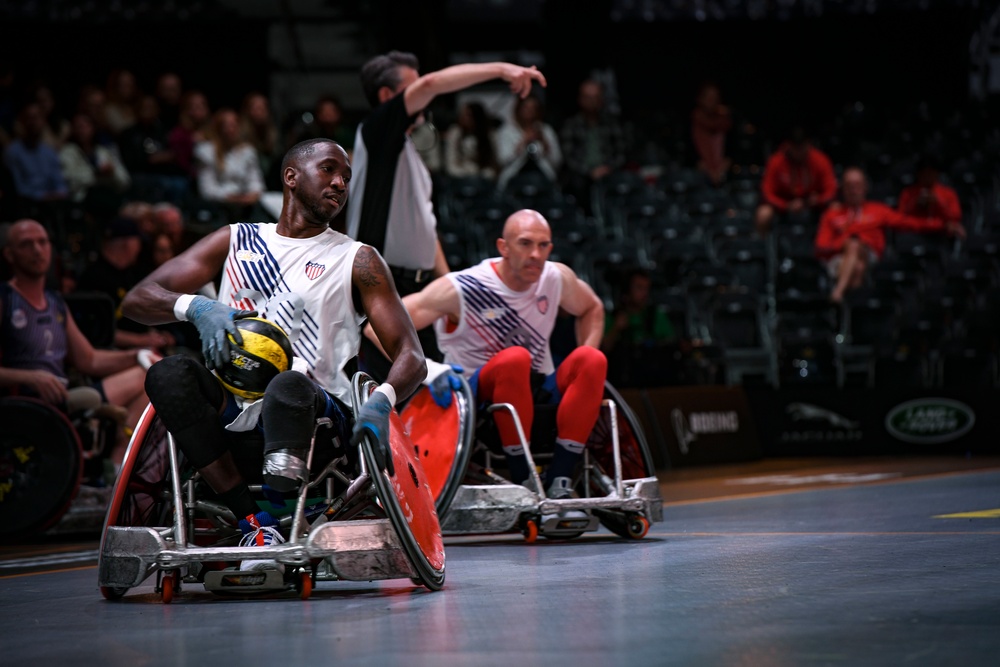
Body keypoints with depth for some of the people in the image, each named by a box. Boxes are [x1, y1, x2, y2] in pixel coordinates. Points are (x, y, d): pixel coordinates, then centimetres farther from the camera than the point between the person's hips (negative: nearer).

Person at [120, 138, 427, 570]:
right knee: (169, 374, -28)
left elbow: (410, 355, 4)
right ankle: (252, 522, -30)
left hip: (317, 416, -3)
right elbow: (137, 300, 12)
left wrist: (382, 401, -20)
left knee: (288, 387, -36)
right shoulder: (236, 240, 20)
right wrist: (195, 307, -12)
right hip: (235, 413, 3)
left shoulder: (357, 260, 14)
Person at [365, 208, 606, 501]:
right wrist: (427, 368, -34)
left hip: (539, 396, 5)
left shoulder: (558, 278, 2)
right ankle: (523, 484, -29)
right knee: (515, 358, -35)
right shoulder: (461, 288, -13)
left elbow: (592, 308, 25)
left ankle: (558, 483, -26)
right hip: (476, 395, -5)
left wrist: (584, 368, 7)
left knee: (593, 359, -22)